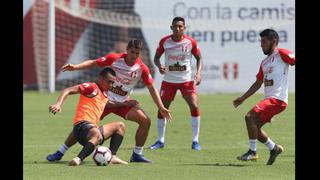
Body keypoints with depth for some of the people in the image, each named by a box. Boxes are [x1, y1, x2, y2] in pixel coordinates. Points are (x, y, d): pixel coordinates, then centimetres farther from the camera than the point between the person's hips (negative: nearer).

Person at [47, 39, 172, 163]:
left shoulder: (141, 68, -10)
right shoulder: (114, 59, -15)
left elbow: (152, 88, -2)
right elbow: (93, 63, -10)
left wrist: (161, 108, -7)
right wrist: (75, 67, -24)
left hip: (123, 102, 3)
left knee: (146, 121, -14)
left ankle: (137, 155, 0)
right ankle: (60, 152, 4)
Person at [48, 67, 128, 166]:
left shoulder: (105, 95, 25)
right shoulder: (92, 87, -1)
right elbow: (67, 91, -9)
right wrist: (58, 105, -25)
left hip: (93, 127, 10)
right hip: (82, 126, -10)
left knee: (120, 126, 18)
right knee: (97, 135, -40)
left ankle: (112, 157, -1)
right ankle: (78, 159, -53)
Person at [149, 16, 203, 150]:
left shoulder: (191, 42, -7)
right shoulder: (164, 41, -5)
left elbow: (199, 58, 5)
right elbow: (156, 57, 5)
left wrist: (198, 73, -11)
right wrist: (159, 66, -17)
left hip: (186, 80, -1)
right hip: (169, 80, 1)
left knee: (194, 106, -15)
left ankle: (195, 141, -5)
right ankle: (160, 140, 17)